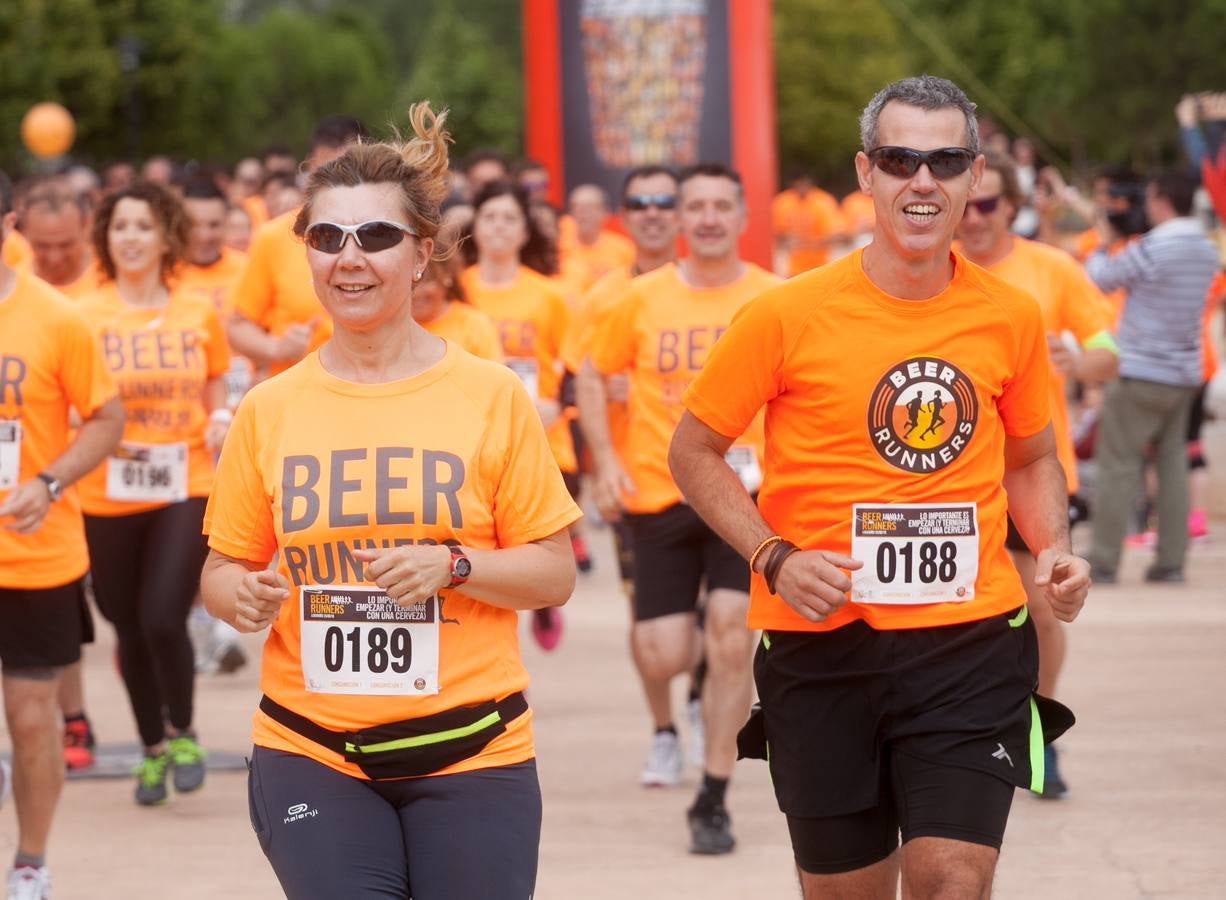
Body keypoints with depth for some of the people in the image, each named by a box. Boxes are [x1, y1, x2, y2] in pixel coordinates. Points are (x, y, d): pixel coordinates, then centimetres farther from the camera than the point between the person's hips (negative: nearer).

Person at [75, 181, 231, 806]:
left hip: (186, 491, 0)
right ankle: (152, 748, 30)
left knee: (163, 618, -14)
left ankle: (182, 733, 12)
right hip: (107, 498, 1)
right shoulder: (84, 316, -3)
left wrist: (220, 419, -3)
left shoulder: (199, 315, 3)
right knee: (130, 628, 9)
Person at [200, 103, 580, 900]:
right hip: (310, 753, 1)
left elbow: (555, 573, 1)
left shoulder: (491, 396, -1)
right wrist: (242, 596, -11)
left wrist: (453, 566, -16)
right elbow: (225, 568, 11)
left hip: (470, 751, -1)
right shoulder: (269, 410, 3)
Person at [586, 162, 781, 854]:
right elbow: (595, 374, 12)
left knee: (731, 643, -11)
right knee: (664, 660, -2)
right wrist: (605, 457, 1)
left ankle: (713, 803, 1)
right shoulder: (642, 299, 0)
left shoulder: (776, 299, -2)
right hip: (659, 493, 1)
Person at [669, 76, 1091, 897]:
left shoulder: (1010, 317, 3)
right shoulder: (790, 316, -6)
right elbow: (694, 451, 3)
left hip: (970, 643, 1)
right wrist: (773, 558, -11)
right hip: (823, 644, -1)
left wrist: (1054, 549, 0)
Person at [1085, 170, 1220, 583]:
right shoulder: (1207, 251, 5)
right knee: (1173, 465, 10)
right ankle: (1171, 561, 8)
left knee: (1116, 466, 0)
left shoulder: (1149, 250, -18)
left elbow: (1101, 279, -3)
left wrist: (1102, 244, 15)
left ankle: (1104, 562, 0)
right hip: (1184, 374, 7)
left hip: (1139, 374, -7)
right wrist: (1121, 245, 16)